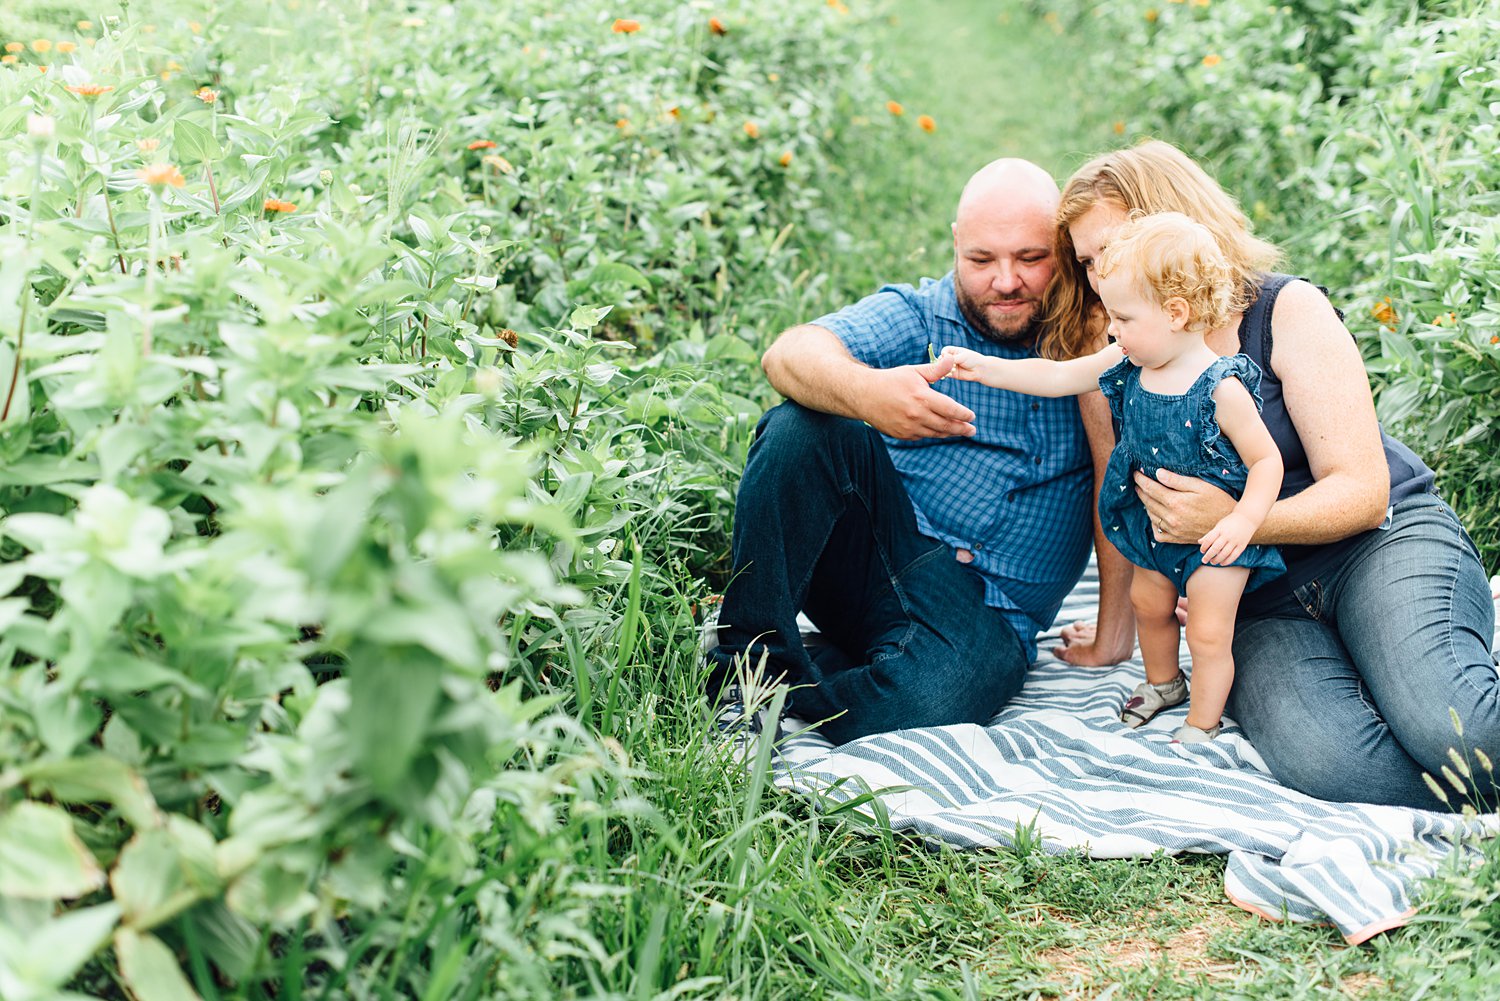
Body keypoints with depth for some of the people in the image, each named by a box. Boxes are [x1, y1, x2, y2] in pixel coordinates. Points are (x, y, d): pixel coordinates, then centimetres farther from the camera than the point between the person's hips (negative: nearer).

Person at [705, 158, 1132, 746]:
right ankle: (749, 665, -21)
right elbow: (791, 355, -17)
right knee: (803, 426, -26)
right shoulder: (917, 316, 2)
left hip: (987, 612, -1)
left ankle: (775, 687, -8)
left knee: (930, 704, -35)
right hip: (876, 549, 1)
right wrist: (866, 391, -40)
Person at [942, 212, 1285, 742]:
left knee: (1208, 634, 0)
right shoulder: (1128, 363, -11)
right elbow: (1059, 376, -2)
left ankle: (1201, 726, 21)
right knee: (1148, 602, 24)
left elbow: (1267, 461, -22)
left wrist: (1244, 520, -35)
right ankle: (1163, 682, 50)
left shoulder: (1222, 389, -29)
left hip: (1217, 532, -7)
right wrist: (986, 368, -6)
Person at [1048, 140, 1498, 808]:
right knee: (1322, 762, -32)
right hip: (1260, 601, 3)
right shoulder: (1114, 367, 6)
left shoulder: (1287, 310, -4)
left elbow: (1363, 491, -10)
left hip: (1387, 539, -2)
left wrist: (1232, 521, -25)